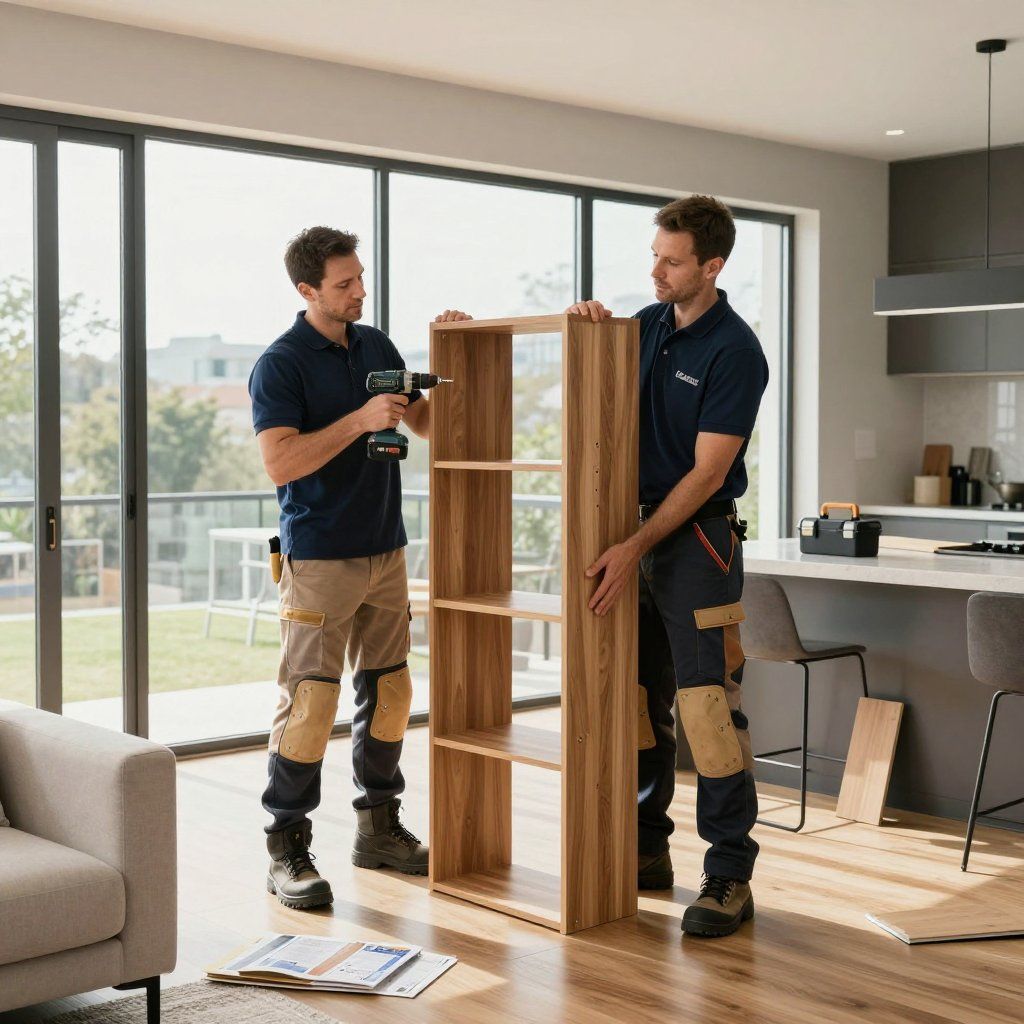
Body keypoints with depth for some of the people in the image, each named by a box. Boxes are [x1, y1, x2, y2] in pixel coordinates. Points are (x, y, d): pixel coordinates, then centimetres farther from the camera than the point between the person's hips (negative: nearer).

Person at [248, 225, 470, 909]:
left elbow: (425, 423, 18)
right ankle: (287, 851, 1)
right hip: (319, 558, -7)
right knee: (310, 702, -9)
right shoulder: (281, 364, -9)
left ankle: (380, 827, 25)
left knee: (389, 693, 11)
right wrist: (359, 420, -22)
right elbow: (281, 463, -18)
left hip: (386, 551, 7)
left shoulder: (377, 345, 11)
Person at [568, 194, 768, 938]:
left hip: (697, 538, -7)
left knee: (706, 703, -10)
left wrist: (635, 549, -20)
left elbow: (707, 473, -16)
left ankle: (731, 876, -2)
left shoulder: (735, 352, -13)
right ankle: (646, 848, 23)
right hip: (637, 529, 7)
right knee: (635, 699, 11)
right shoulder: (647, 325, 8)